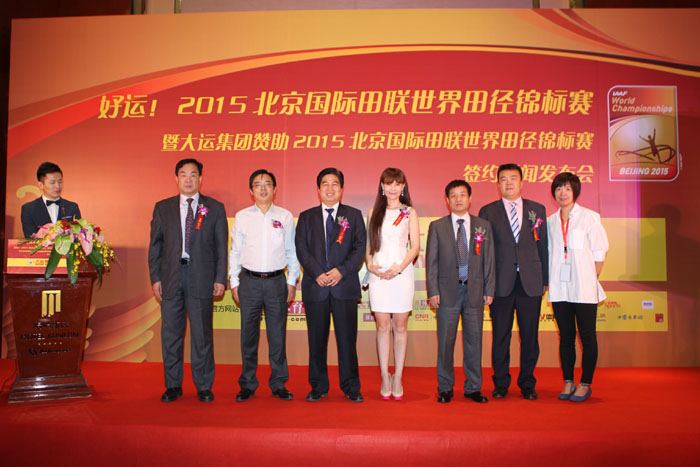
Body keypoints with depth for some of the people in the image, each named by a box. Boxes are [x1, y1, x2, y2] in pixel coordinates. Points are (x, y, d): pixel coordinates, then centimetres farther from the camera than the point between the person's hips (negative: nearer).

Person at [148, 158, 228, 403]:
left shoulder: (215, 208, 6)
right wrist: (155, 277, 1)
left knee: (202, 334, 3)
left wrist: (220, 279, -2)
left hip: (202, 278, -2)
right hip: (171, 278, 2)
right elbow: (155, 245, 10)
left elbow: (221, 246, 4)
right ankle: (173, 385, 21)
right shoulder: (162, 207, 10)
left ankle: (204, 387, 15)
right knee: (170, 333, 7)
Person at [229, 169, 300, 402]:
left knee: (277, 335, 4)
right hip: (249, 281, 0)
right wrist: (234, 283, 4)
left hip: (276, 281, 0)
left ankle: (279, 384, 17)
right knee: (248, 334, 6)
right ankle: (247, 384, 19)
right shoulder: (242, 217, 6)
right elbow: (235, 252, 9)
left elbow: (292, 251, 8)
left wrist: (292, 282, 4)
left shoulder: (285, 217, 5)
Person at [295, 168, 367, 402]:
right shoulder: (306, 217, 12)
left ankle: (351, 387, 13)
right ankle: (318, 387, 19)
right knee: (317, 339, 6)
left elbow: (360, 247, 2)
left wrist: (341, 271, -11)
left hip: (345, 286, -1)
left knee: (347, 338, 1)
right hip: (315, 286, 1)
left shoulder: (354, 215, 10)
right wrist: (317, 274, -10)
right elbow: (301, 249, 3)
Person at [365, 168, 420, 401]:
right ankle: (385, 378, 10)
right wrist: (370, 264, -6)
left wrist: (399, 267, -12)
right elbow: (368, 244, 12)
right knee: (382, 326, 2)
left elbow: (415, 246, 0)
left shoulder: (410, 213, 7)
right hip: (378, 274, 1)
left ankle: (398, 378, 10)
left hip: (402, 273, -1)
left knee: (400, 326, 2)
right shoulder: (374, 213, 12)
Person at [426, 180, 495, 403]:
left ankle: (473, 387, 19)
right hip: (448, 290, -1)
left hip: (475, 290, 1)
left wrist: (489, 290, 1)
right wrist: (433, 291, -5)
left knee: (474, 340, 7)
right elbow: (431, 261, 2)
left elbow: (489, 260, 8)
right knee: (446, 341, 3)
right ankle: (445, 388, 16)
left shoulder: (484, 226, 9)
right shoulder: (437, 226, 5)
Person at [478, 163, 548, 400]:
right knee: (500, 336, 5)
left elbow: (543, 246, 10)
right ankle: (501, 384, 17)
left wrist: (545, 279, 3)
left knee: (530, 336, 6)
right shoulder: (487, 212, 6)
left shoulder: (537, 209, 10)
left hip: (531, 283, 1)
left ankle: (527, 384, 20)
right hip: (501, 283, -1)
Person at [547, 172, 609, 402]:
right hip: (559, 288, 3)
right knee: (565, 337, 8)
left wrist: (590, 280, -3)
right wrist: (548, 281, 7)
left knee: (587, 336, 2)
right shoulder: (550, 221, 10)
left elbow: (599, 253, 0)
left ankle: (585, 384, 13)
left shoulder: (590, 217, -1)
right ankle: (568, 383, 17)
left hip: (584, 288, -3)